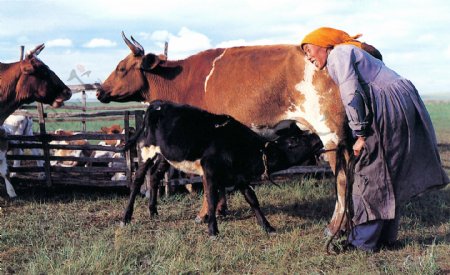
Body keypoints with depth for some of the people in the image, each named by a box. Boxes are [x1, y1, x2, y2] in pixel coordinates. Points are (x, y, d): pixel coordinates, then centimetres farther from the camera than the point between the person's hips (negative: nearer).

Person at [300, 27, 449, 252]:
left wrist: (360, 136, -15)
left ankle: (363, 241, 2)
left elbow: (352, 95, -14)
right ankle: (387, 236, 22)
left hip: (388, 108, -10)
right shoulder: (350, 51, 25)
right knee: (390, 176, 15)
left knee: (369, 176, -3)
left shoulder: (338, 54, -4)